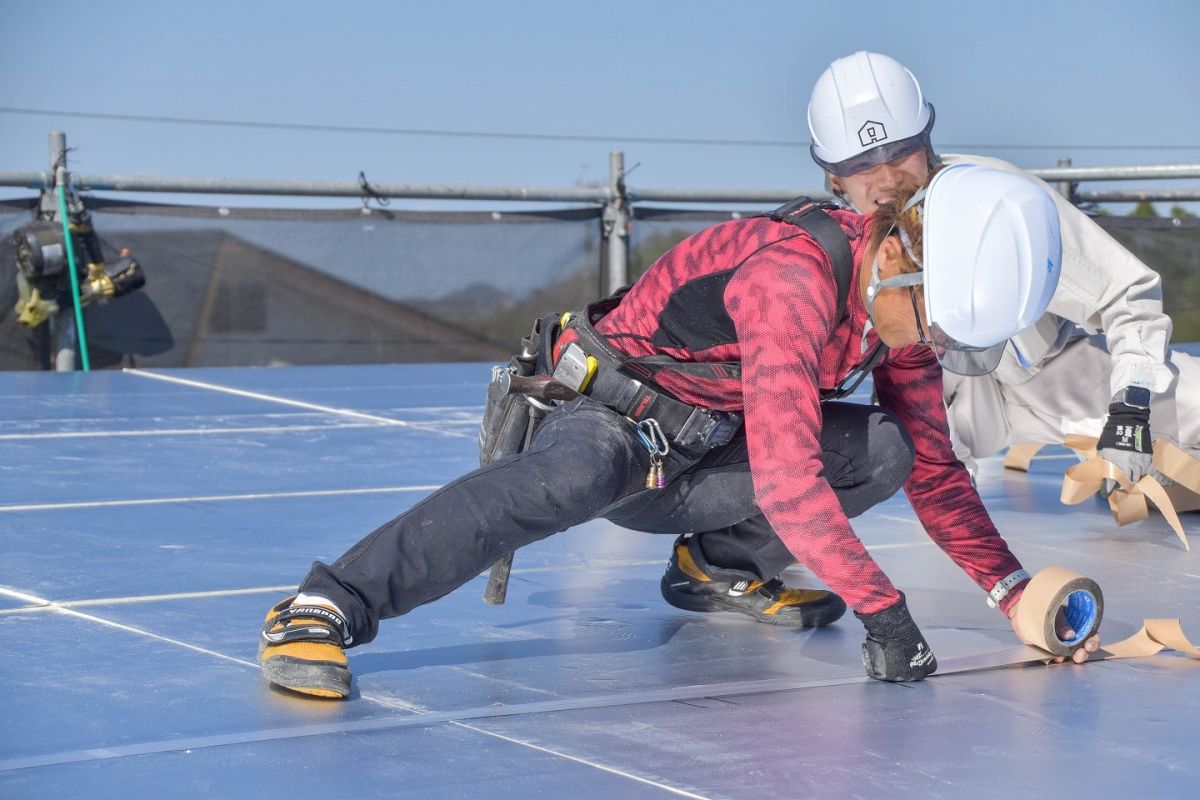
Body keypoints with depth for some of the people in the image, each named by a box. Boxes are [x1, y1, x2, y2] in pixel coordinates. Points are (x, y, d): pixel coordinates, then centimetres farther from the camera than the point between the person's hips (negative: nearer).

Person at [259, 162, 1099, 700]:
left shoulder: (907, 305, -4)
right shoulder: (793, 277, -32)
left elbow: (935, 471, 7)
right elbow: (787, 482, -38)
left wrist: (1016, 591, -4)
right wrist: (882, 611, -34)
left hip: (706, 456, 8)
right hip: (607, 418, -8)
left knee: (885, 449, -8)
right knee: (572, 481, -41)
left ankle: (720, 567, 11)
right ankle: (323, 609, -45)